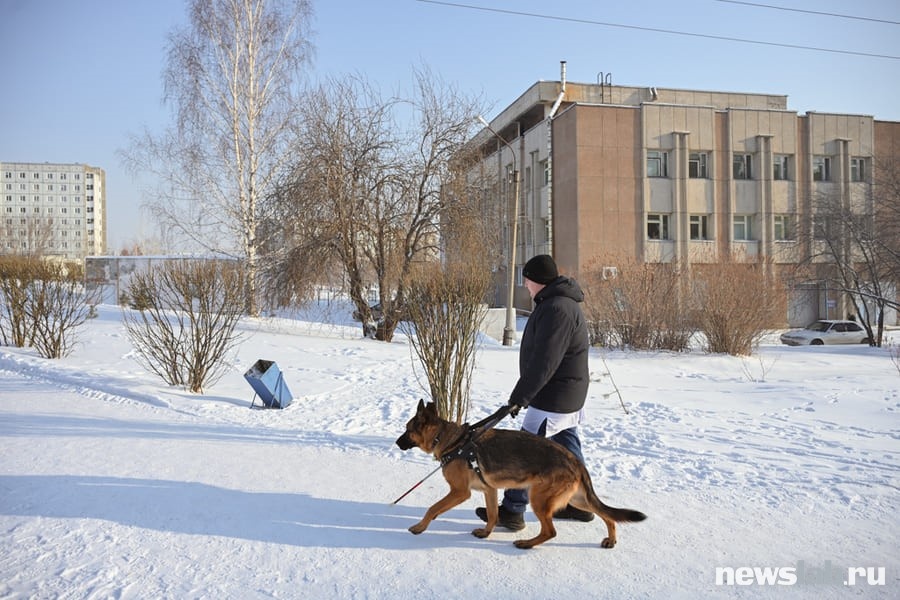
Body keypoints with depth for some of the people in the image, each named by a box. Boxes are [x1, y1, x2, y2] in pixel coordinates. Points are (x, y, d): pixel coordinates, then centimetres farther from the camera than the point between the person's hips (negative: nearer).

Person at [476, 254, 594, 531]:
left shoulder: (556, 309, -23)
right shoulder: (563, 303, 12)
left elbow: (544, 361, -27)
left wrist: (520, 395, -21)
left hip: (553, 398, -11)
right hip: (568, 394, 11)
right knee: (567, 447, 19)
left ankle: (512, 511, 6)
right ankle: (579, 503, 31)